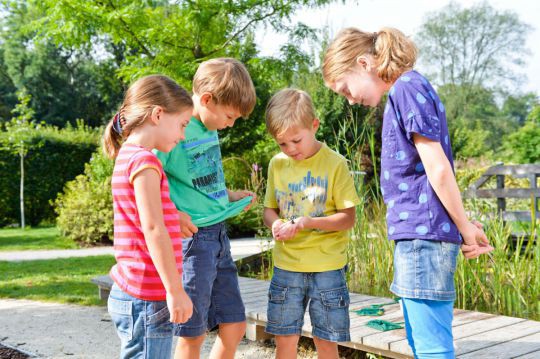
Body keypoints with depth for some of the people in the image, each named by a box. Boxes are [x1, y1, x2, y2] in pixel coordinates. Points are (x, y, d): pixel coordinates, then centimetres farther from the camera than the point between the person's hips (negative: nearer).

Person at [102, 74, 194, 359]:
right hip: (146, 300, -10)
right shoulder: (144, 160, -15)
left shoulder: (129, 157, 15)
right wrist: (175, 290, -19)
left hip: (133, 294, 10)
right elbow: (153, 229, -21)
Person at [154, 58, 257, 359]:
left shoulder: (210, 127, 8)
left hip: (219, 235, 8)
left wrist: (230, 196, 11)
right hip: (192, 237, -8)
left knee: (235, 326, 14)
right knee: (193, 335, 4)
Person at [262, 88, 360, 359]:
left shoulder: (335, 164, -8)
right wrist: (275, 223, -12)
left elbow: (348, 218, -8)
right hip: (286, 264, 3)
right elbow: (269, 209, 11)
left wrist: (310, 222, -23)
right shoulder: (278, 164, 4)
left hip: (327, 266, -3)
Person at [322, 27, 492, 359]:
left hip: (423, 234, -10)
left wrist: (465, 227, -8)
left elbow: (438, 169, -16)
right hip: (417, 235, 10)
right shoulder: (405, 91, 18)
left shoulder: (407, 87, -12)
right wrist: (464, 224, 16)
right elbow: (434, 171, 19)